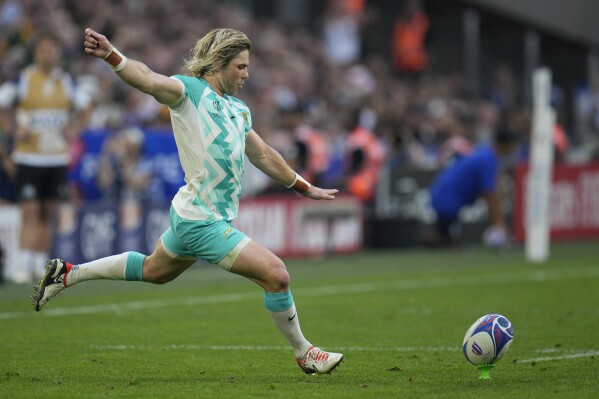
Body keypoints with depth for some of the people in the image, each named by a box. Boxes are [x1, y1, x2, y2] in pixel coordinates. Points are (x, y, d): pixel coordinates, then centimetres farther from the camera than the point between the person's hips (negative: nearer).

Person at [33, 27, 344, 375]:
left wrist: (304, 187, 32)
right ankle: (304, 353, 9)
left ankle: (67, 274, 35)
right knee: (276, 274, -9)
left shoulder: (239, 109, 14)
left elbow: (263, 155, 26)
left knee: (153, 270, 26)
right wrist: (111, 55, -47)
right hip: (202, 220, -10)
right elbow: (150, 81, -29)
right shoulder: (189, 90, -11)